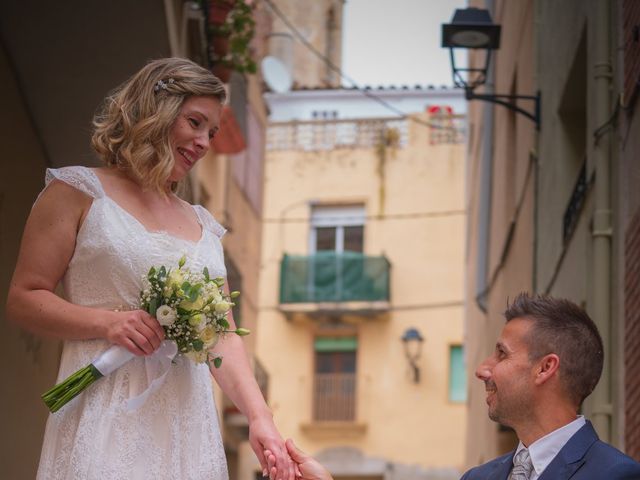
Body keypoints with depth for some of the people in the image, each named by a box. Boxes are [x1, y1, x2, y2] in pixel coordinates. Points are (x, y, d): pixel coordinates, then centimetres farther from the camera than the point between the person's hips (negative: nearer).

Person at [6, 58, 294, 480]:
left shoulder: (203, 227, 19)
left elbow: (223, 337, 14)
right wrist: (106, 321, -16)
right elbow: (23, 299, -1)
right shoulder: (81, 192, 4)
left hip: (190, 427, 5)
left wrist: (260, 417, -1)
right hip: (108, 424, -5)